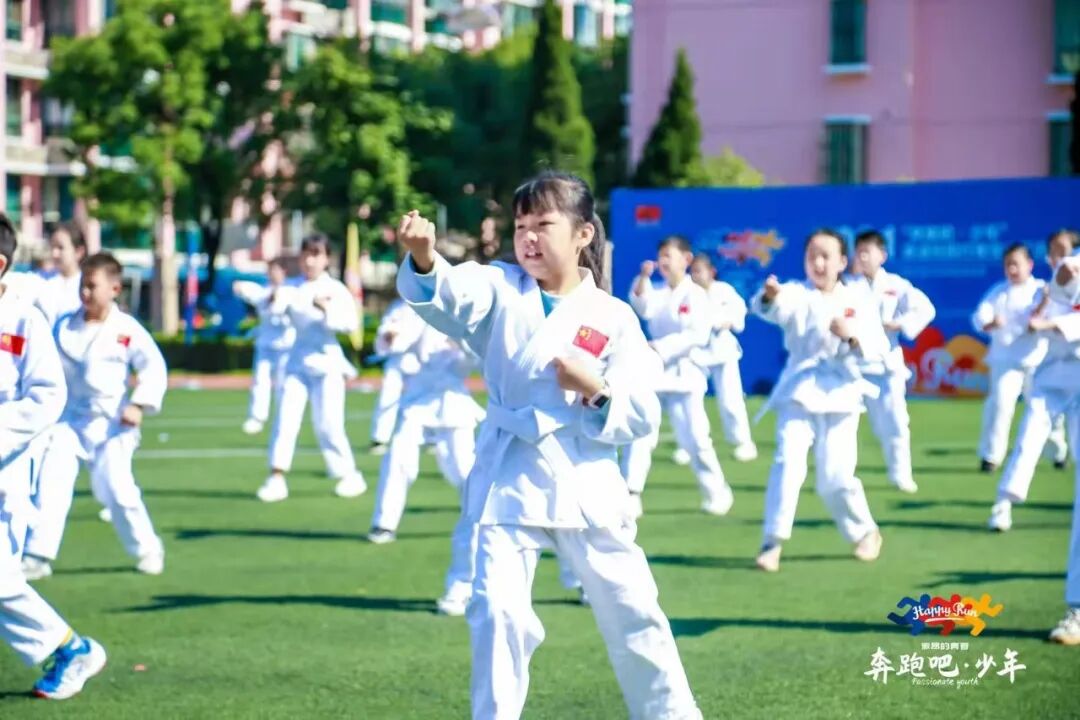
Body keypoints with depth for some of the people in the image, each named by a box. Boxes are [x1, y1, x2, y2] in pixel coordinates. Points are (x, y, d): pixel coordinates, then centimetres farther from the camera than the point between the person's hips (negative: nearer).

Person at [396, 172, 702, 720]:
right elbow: (447, 296, -23)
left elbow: (641, 417, -1)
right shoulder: (500, 291, 0)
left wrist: (597, 391, -19)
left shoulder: (613, 318, -2)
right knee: (498, 610, -10)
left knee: (631, 612, 10)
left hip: (584, 483, 0)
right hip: (509, 478, 0)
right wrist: (422, 258, -44)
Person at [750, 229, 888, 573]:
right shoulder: (797, 295, -3)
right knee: (788, 463, -17)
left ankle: (866, 532, 27)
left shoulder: (859, 298, 4)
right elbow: (771, 309, -26)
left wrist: (852, 336, -22)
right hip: (799, 391, -1)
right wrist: (769, 296, -50)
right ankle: (773, 543, -12)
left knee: (835, 478, 0)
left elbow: (878, 348, -2)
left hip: (840, 394, 1)